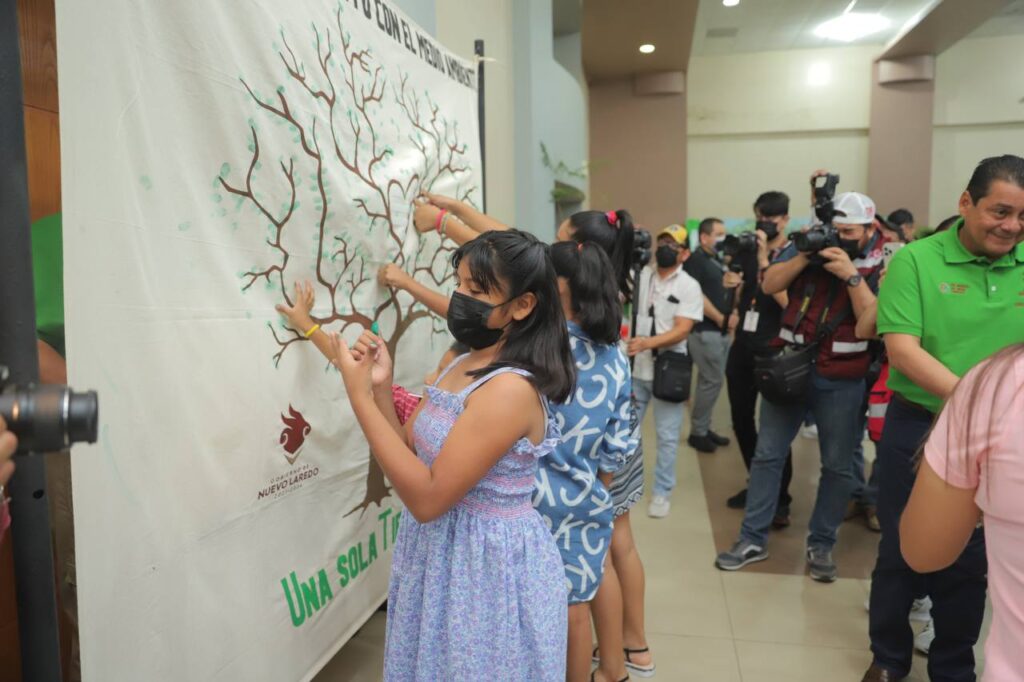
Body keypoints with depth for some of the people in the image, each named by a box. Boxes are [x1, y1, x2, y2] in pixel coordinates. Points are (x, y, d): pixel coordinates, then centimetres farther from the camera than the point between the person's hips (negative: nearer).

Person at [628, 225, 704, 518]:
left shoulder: (689, 286, -4)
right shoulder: (640, 275, 5)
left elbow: (682, 331, -14)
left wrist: (647, 343, -29)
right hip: (635, 368, 3)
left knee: (667, 436, 6)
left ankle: (662, 492, 20)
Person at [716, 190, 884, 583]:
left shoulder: (881, 265, -3)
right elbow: (769, 285, -3)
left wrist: (852, 275, -21)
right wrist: (805, 256, -14)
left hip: (842, 381, -1)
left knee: (837, 466, 8)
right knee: (767, 455, 5)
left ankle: (821, 544, 24)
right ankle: (752, 539, 16)